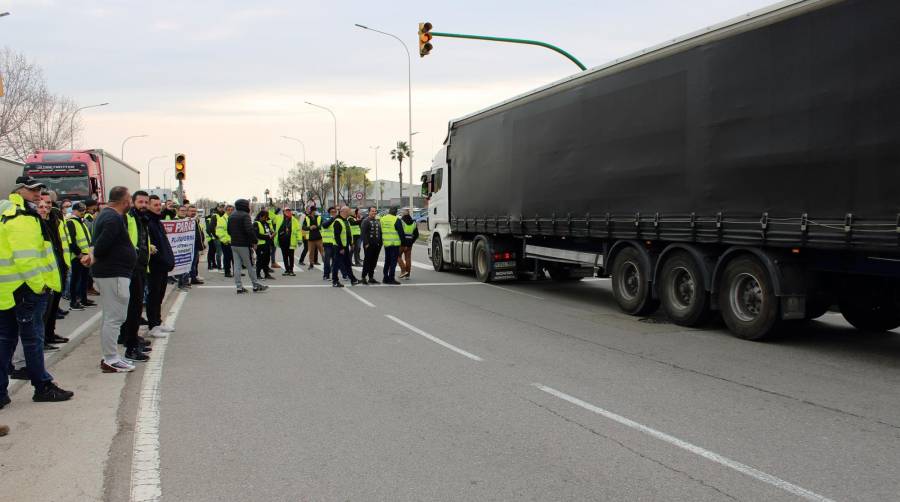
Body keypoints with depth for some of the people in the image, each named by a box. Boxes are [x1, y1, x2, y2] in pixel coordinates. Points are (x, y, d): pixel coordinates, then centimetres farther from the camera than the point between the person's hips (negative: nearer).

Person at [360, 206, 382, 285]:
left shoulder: (378, 222, 16)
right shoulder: (365, 221, -5)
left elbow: (380, 232, 19)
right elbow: (363, 233, -12)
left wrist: (380, 242, 9)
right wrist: (366, 243, -19)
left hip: (377, 245, 6)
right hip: (369, 245, -6)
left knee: (374, 262, 9)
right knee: (367, 261, -3)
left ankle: (371, 277, 16)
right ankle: (364, 277, 2)